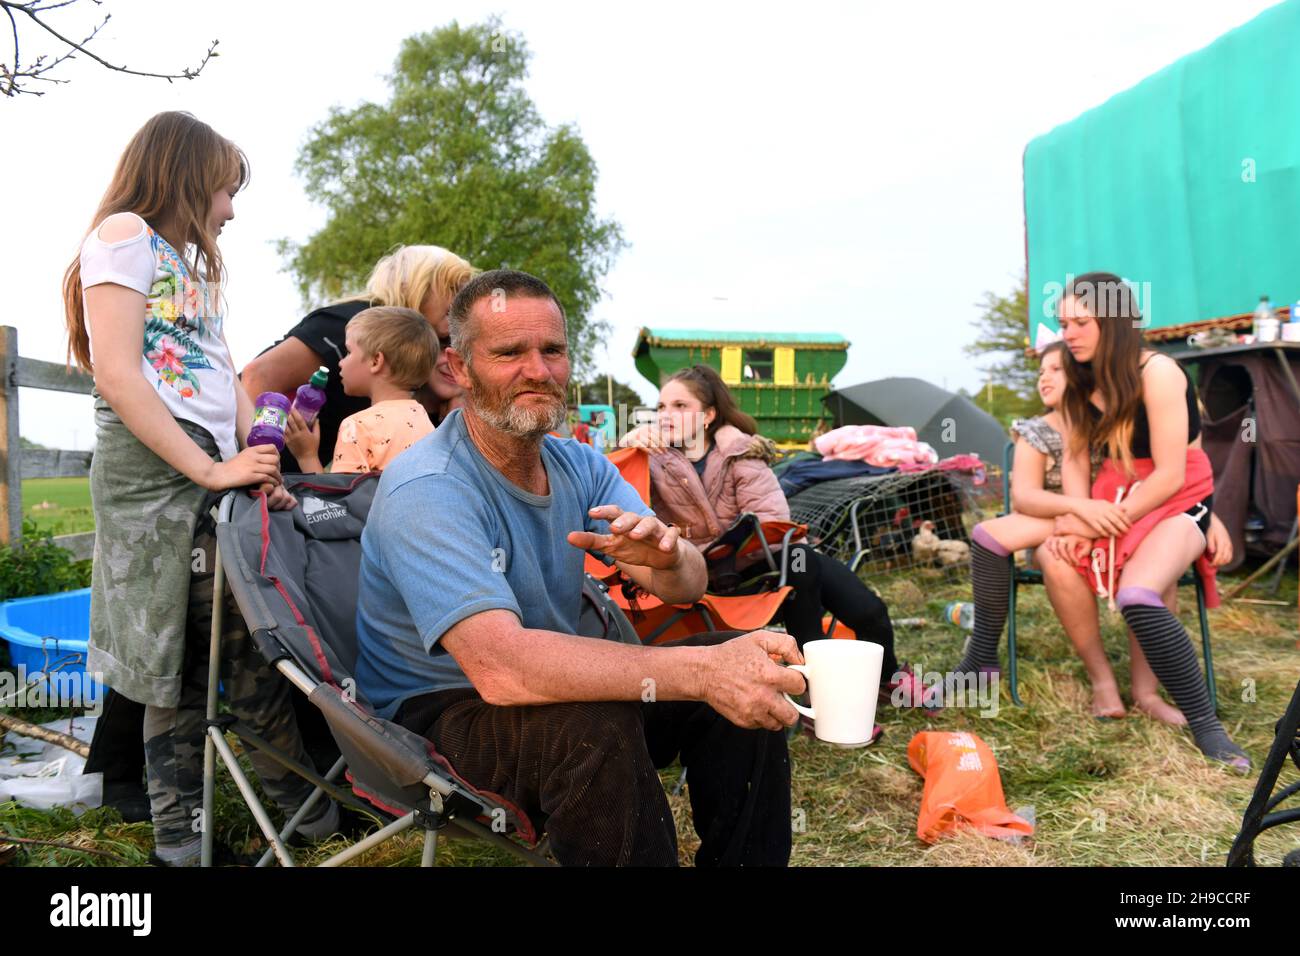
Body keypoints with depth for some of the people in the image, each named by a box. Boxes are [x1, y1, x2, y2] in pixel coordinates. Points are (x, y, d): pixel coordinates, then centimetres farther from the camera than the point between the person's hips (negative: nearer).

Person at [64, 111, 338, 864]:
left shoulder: (194, 265, 27)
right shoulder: (125, 234, 1)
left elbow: (230, 382, 20)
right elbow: (117, 374, -10)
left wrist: (260, 469, 4)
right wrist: (212, 469, -14)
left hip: (214, 472, 8)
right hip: (153, 467, -8)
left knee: (244, 645, 3)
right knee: (178, 657, -6)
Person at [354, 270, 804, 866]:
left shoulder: (581, 466, 1)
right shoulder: (425, 491, -24)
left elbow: (687, 587, -7)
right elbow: (500, 667, -37)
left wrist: (666, 558, -33)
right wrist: (700, 671, -42)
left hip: (550, 689, 7)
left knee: (748, 677, -6)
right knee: (596, 723, -36)